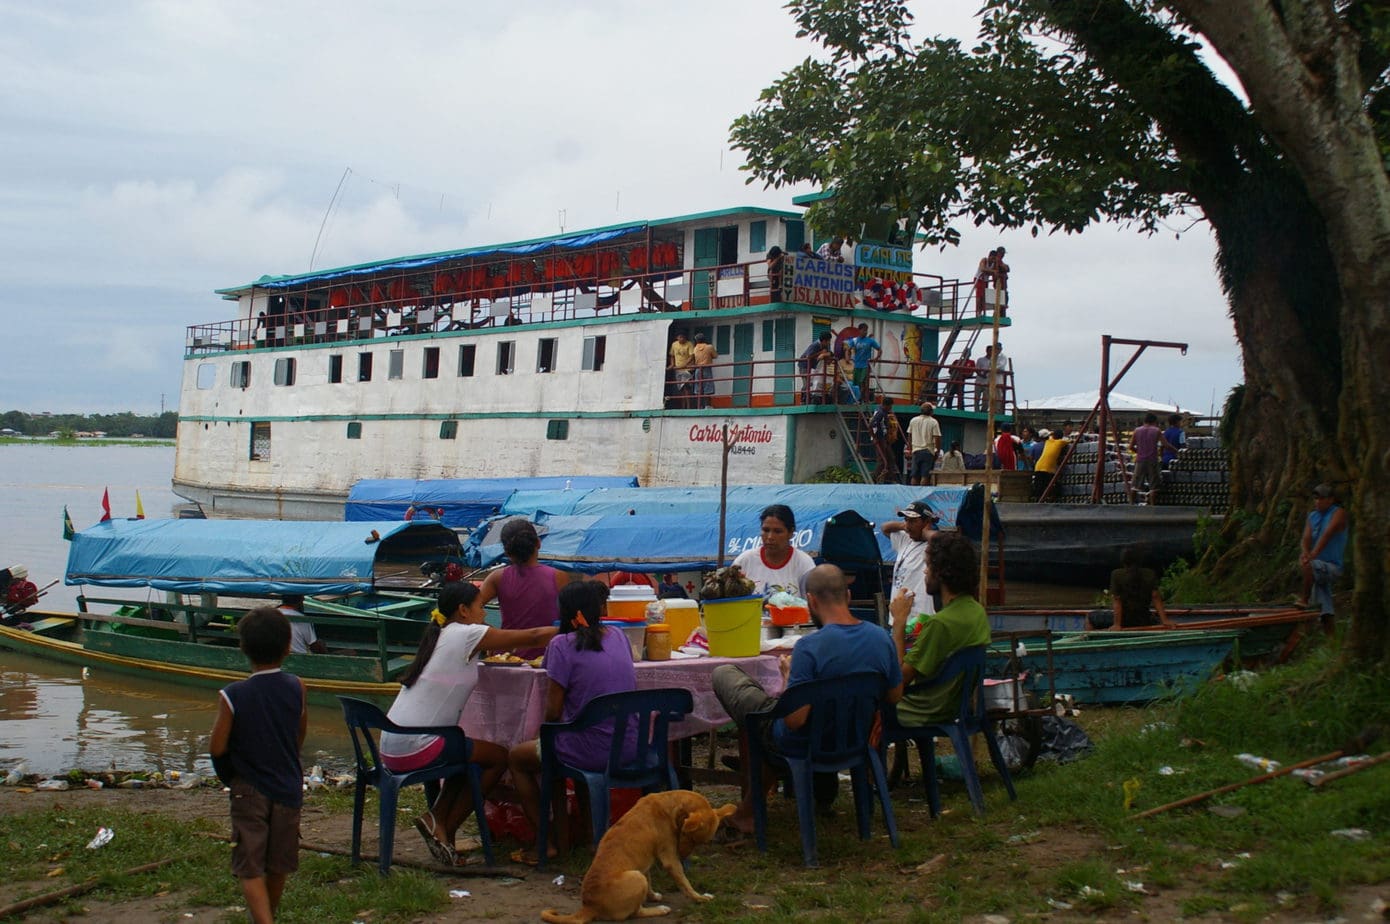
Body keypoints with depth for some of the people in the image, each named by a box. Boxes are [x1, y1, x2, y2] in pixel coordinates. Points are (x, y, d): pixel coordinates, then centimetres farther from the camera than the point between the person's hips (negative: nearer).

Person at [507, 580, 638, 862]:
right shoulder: (619, 637, 4)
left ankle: (547, 842, 17)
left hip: (590, 752, -6)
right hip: (629, 749, 6)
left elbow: (553, 711, -12)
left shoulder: (563, 645, -12)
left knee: (516, 757, 20)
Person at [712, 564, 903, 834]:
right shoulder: (881, 638, -11)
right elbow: (895, 696, 3)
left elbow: (794, 721, -29)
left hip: (800, 743, -7)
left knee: (722, 674, 11)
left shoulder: (809, 647, -30)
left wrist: (788, 675, -12)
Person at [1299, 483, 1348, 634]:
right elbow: (1306, 537, -3)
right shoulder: (1312, 516, 12)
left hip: (1333, 567, -6)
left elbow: (1327, 534, -20)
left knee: (1309, 565, -35)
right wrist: (1304, 552, -27)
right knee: (1325, 612, 7)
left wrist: (1312, 555, -34)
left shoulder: (1338, 513, -5)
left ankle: (1304, 601, -26)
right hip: (1319, 568, 6)